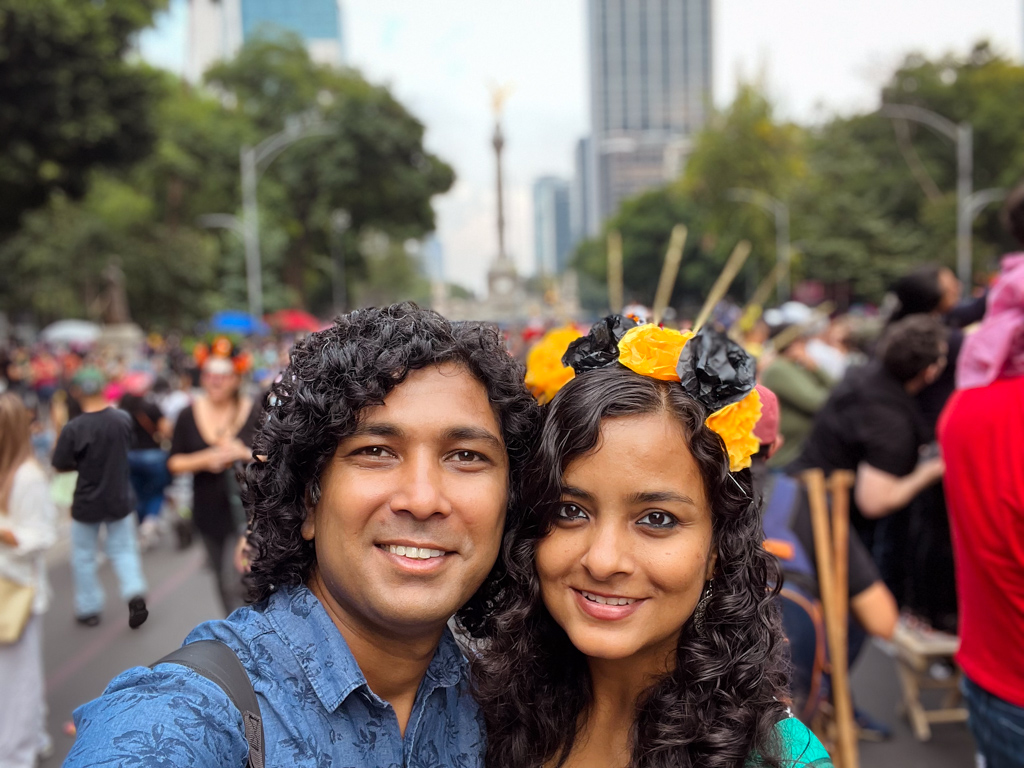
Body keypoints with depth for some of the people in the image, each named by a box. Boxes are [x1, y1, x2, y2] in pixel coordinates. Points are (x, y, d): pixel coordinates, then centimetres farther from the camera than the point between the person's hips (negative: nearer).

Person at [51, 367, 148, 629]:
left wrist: (82, 464, 5)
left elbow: (60, 466, -12)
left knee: (84, 557, 16)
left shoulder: (73, 428, -21)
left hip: (87, 503, -2)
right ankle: (135, 593, -4)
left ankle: (89, 609, 25)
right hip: (120, 499, 3)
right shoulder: (123, 419, -11)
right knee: (123, 550, 17)